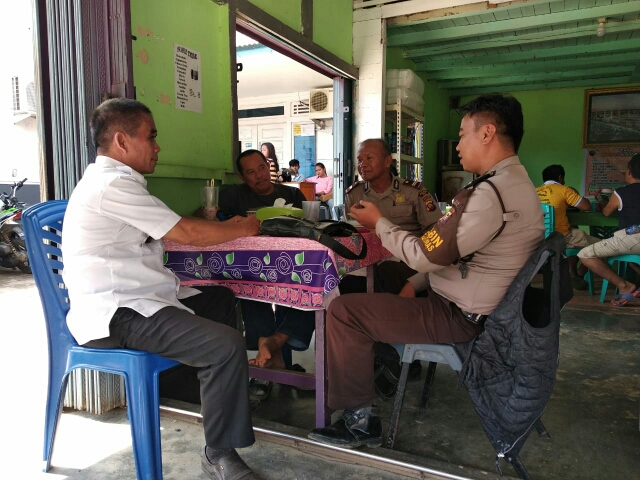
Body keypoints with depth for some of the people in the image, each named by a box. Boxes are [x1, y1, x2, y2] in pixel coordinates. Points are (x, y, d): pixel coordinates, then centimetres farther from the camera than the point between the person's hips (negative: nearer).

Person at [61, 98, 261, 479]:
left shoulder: (111, 180, 17)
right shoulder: (113, 184, -16)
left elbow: (170, 231, 21)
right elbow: (184, 233, -17)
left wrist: (225, 227, 13)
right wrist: (243, 229, -2)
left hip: (129, 300, 11)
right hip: (116, 316, -11)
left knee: (221, 298, 21)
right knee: (228, 345, -24)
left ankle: (228, 390, 32)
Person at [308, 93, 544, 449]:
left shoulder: (492, 192, -25)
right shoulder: (514, 182, 9)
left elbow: (425, 255, -22)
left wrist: (379, 223, -7)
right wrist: (414, 284, 6)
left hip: (459, 318, -10)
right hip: (481, 305, 10)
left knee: (343, 310, -12)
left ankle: (360, 420, 0)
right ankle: (386, 370, 29)